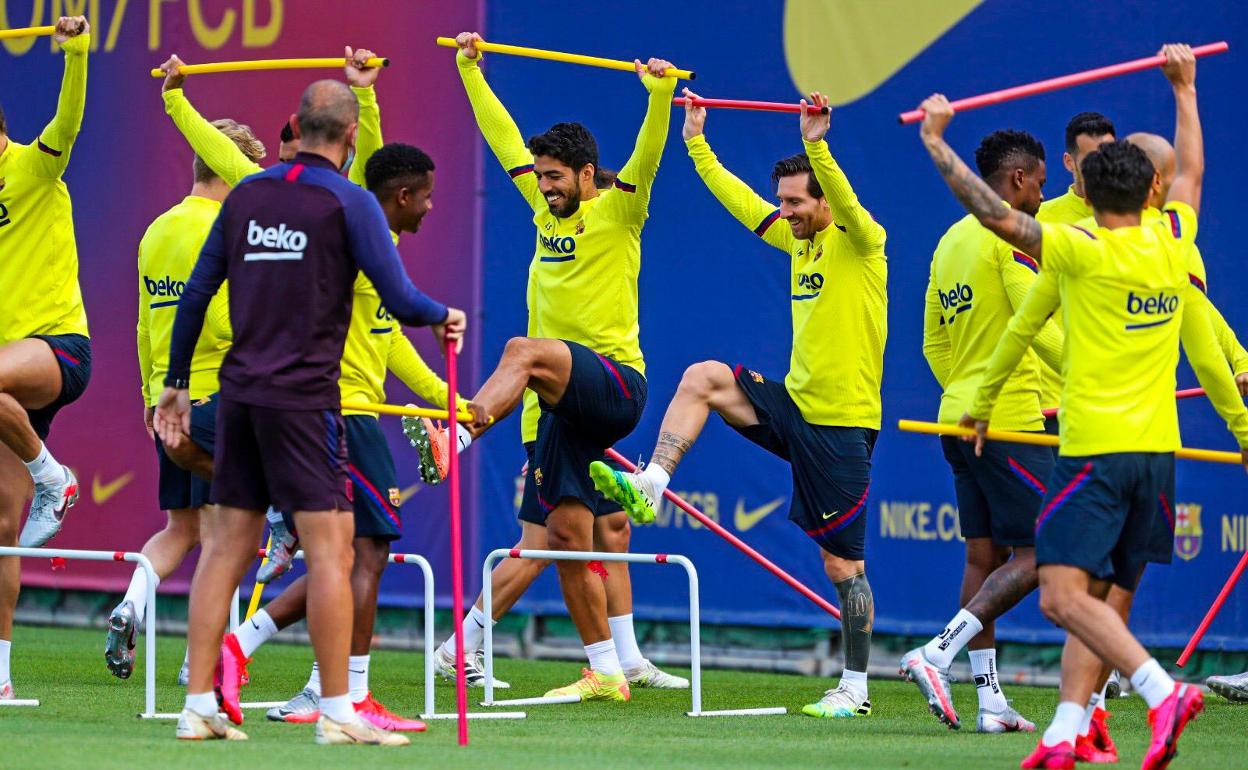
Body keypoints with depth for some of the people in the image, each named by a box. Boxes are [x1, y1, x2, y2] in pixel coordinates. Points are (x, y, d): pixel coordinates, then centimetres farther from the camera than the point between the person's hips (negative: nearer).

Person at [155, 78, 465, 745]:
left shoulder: (248, 195, 10)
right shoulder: (349, 203, -6)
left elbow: (196, 292, 12)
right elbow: (400, 300, -11)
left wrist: (176, 380, 21)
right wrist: (445, 317, 11)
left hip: (240, 391, 6)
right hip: (302, 396, -6)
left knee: (226, 546, 9)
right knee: (330, 546, -4)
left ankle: (199, 706, 8)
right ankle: (336, 712, -7)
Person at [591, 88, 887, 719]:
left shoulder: (862, 241, -11)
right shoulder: (798, 238, 10)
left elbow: (846, 202, -32)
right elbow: (739, 200, 19)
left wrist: (816, 146, -45)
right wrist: (697, 142, 19)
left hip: (842, 423, -7)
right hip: (793, 404, 7)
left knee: (842, 562, -3)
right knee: (702, 377, -8)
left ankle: (854, 687, 6)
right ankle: (649, 488, -11)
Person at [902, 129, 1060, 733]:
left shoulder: (950, 241, 15)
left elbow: (933, 343, 20)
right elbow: (1038, 326, -20)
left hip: (961, 420, 9)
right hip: (1010, 422, -9)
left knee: (984, 557, 9)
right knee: (1035, 556, -5)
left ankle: (989, 699, 8)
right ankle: (937, 655, -16)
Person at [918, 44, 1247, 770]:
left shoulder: (1081, 253, -8)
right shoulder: (1173, 246, 8)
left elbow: (996, 214, -11)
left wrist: (936, 142, -2)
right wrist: (1185, 89, 39)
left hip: (1095, 450, -7)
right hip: (1157, 450, 7)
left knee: (1065, 596, -13)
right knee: (1096, 602, 10)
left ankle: (1163, 691, -27)